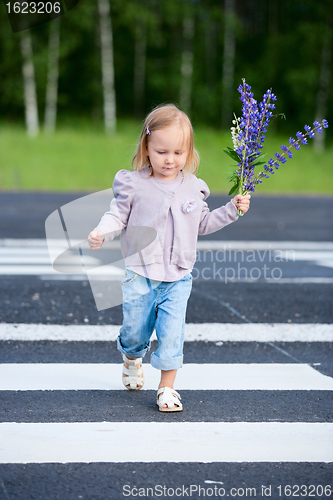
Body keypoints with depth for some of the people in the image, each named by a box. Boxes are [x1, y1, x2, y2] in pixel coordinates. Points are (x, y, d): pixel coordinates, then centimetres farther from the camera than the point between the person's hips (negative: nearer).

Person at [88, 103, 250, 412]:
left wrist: (232, 210, 8)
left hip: (178, 278, 1)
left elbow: (203, 223, 16)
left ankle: (167, 388, 6)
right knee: (135, 331, 10)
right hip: (140, 276, -1)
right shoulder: (133, 185, -6)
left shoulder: (193, 188, 4)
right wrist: (101, 232, -24)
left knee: (171, 334, -7)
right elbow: (118, 216, -4)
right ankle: (132, 360, 44)